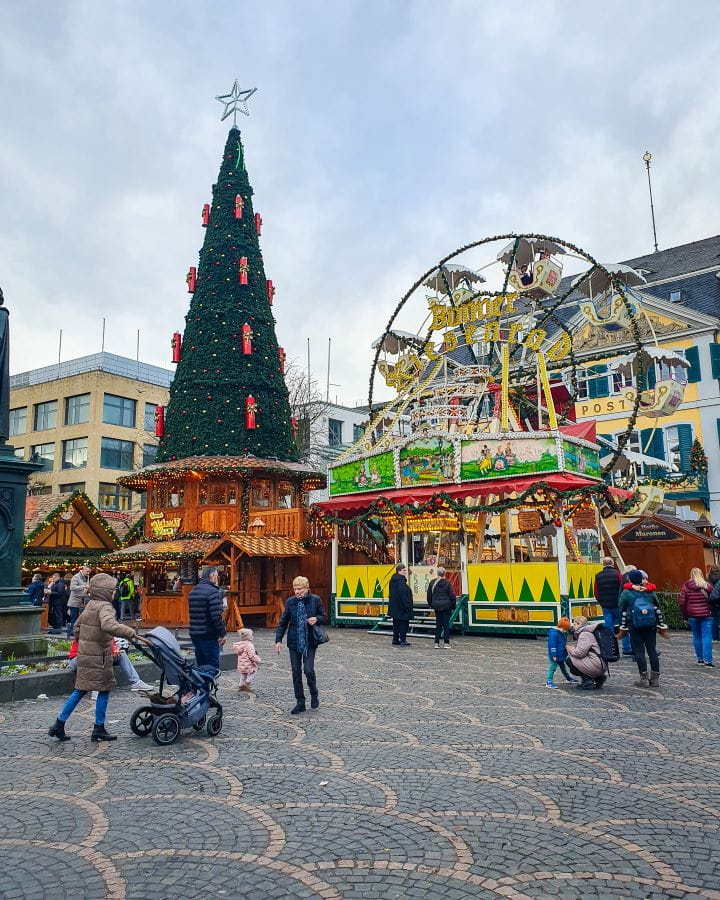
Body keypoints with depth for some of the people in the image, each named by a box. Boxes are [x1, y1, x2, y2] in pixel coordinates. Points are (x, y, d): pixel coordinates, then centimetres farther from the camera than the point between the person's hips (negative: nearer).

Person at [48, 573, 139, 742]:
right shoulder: (104, 606, -17)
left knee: (80, 690, 16)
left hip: (85, 655, 9)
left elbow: (77, 628, 21)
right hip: (98, 658, -9)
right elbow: (108, 625, -38)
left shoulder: (90, 605, 12)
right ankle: (99, 729, 11)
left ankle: (59, 725, 17)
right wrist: (129, 632, -38)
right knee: (104, 690, 4)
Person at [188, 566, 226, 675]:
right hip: (209, 636, -8)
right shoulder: (213, 592, -15)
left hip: (194, 634, 8)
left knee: (201, 665, 16)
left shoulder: (193, 591, 13)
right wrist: (222, 634, -11)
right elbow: (216, 616, -21)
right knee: (213, 666, -2)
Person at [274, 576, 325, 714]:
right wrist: (278, 639, -2)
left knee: (308, 670, -9)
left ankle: (314, 694, 19)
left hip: (310, 642, -2)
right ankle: (300, 702, 18)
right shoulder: (290, 601, 0)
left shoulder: (315, 600, -4)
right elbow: (283, 622, 5)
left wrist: (316, 619, -14)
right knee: (296, 672, 5)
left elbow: (323, 617, 8)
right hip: (294, 642, 2)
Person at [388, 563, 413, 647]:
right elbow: (403, 595, -23)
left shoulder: (393, 580, 12)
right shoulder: (400, 581, -18)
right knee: (403, 623, -2)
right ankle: (403, 640, 0)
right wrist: (407, 606, -19)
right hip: (401, 606, -10)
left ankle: (395, 640, 19)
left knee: (396, 624, 15)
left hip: (394, 607, 10)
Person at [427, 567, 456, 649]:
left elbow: (429, 594, 7)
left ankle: (437, 643, 9)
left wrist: (430, 604, 19)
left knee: (438, 624, 10)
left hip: (436, 606, 3)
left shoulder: (432, 583, 0)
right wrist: (453, 605, 4)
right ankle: (446, 643, 4)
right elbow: (452, 595, -8)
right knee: (446, 624, 4)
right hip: (446, 606, -3)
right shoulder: (447, 583, -10)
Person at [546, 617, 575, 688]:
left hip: (561, 655, 10)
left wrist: (566, 653, 24)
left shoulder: (563, 633, 8)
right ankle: (549, 682, -4)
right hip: (555, 656, -9)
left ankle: (568, 678, 42)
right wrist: (554, 655, -25)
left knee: (563, 667, 26)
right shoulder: (554, 633, -23)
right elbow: (552, 645, -25)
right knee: (553, 667, -7)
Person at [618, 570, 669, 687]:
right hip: (651, 625, 3)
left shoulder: (626, 592, -2)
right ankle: (655, 678, 9)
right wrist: (661, 626, 15)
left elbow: (622, 611, 0)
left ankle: (643, 678, -3)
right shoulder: (650, 591, 8)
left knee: (639, 651, 0)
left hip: (634, 625, -3)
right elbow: (658, 610, 10)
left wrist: (623, 628, 6)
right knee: (652, 650, 7)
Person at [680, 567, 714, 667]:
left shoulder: (686, 586, -1)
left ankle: (700, 659, 17)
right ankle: (708, 660, -5)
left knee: (696, 637, 11)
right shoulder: (707, 586, -1)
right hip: (706, 615, -1)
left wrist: (685, 616, 8)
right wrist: (711, 612, 8)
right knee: (707, 637, 0)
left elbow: (682, 603, -1)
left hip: (692, 615, 1)